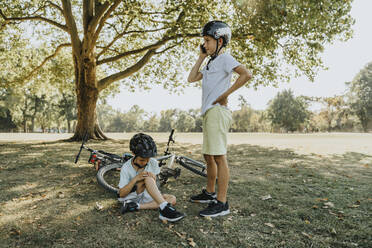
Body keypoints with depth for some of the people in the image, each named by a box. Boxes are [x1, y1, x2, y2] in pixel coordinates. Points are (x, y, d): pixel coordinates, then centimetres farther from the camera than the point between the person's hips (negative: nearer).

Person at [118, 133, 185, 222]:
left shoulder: (153, 163, -7)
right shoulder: (126, 168, -17)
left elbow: (153, 185, -1)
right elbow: (121, 194, -18)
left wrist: (153, 178, -26)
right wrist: (135, 179, -31)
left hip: (145, 196, 5)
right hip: (131, 197, -5)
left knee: (172, 199, -17)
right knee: (147, 178, -31)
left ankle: (137, 206, -24)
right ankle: (164, 208, -40)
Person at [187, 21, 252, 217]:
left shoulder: (224, 58, -4)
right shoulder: (212, 62, 24)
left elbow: (246, 74, -20)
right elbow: (191, 78, 21)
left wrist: (225, 94, -16)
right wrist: (201, 57, 18)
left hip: (217, 111, -10)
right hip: (208, 113, 10)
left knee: (218, 156, -11)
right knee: (208, 156, 15)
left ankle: (222, 203, -6)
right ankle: (210, 193, 27)